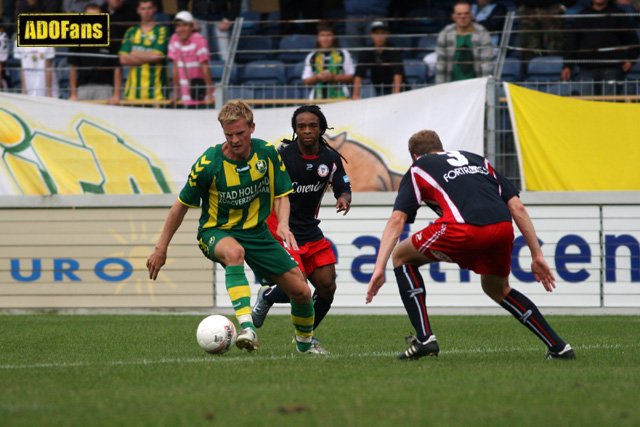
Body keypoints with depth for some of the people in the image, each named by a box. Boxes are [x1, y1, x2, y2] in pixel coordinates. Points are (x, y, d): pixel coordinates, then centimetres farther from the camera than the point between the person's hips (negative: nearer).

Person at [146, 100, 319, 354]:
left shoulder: (268, 154, -9)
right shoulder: (208, 164, -18)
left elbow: (281, 195, 2)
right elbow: (181, 206, -6)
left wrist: (283, 224, -20)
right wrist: (161, 249, -3)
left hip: (256, 231, 4)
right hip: (216, 232, -4)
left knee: (301, 292, 0)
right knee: (234, 252, -43)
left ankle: (305, 344, 31)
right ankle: (247, 329, -51)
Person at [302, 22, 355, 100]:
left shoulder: (343, 55, 8)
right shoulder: (311, 57, 13)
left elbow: (351, 76, 4)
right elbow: (306, 81, 12)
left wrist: (333, 77, -10)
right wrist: (318, 77, -9)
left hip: (339, 97, -1)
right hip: (318, 98, 2)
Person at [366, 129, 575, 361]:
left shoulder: (418, 170, 24)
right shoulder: (477, 161, 35)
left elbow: (397, 220, 9)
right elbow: (517, 207, 26)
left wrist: (379, 268, 4)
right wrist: (537, 255, 27)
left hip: (463, 229, -5)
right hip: (502, 228, 5)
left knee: (402, 257, 21)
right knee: (497, 289, 33)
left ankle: (424, 338, 10)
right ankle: (558, 347, 25)